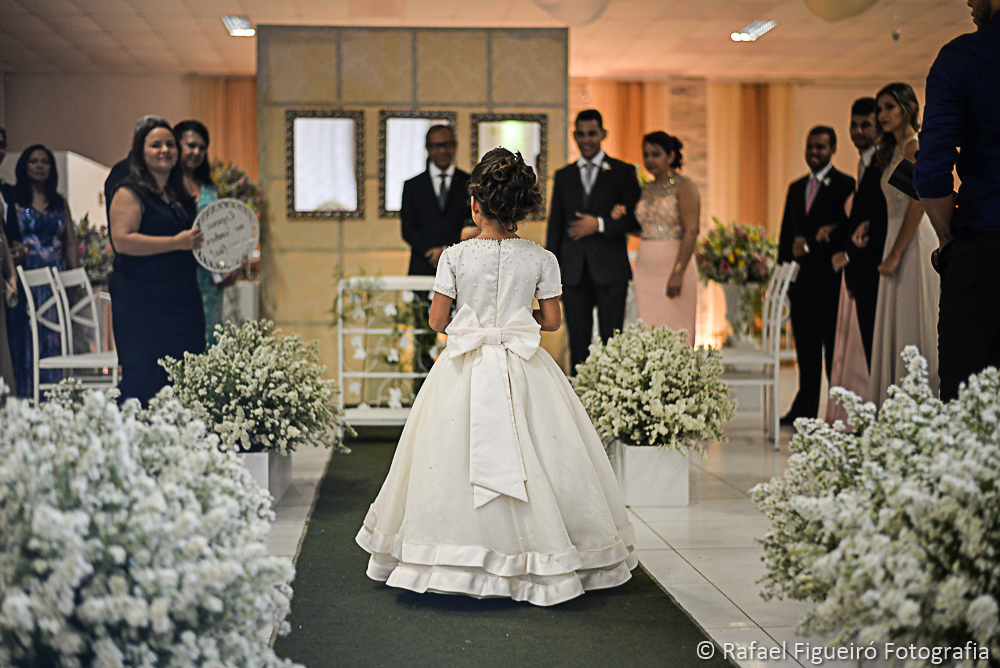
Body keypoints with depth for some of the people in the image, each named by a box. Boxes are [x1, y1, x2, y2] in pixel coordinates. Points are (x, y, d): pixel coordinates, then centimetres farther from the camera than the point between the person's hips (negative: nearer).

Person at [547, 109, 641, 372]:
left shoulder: (622, 172, 5)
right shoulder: (563, 176, 15)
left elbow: (636, 220, 0)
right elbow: (555, 225, 15)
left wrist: (600, 224, -13)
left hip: (610, 271, -3)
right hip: (573, 272, 3)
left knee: (611, 341, -4)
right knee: (578, 341, 4)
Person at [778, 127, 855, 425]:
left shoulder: (845, 185, -2)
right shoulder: (796, 188, 19)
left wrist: (809, 243, -15)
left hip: (829, 278, -6)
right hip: (800, 278, 6)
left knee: (834, 348, -2)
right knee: (806, 348, 9)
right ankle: (805, 409, 13)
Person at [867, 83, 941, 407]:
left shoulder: (915, 147, -10)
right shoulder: (896, 149, 18)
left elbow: (917, 205, -17)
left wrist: (894, 255, -19)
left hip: (914, 242, -10)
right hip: (899, 241, 10)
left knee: (912, 326, -9)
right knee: (898, 328, 9)